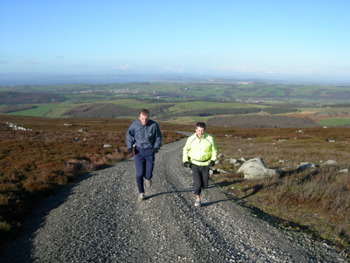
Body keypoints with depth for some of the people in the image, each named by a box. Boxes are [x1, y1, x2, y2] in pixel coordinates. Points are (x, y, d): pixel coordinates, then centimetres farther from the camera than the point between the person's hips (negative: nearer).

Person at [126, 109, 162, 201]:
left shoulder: (154, 125, -11)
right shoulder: (134, 125, -10)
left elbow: (158, 137, 4)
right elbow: (129, 135, 7)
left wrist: (156, 147, -10)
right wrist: (129, 147, -4)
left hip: (150, 151, 0)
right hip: (138, 151, 0)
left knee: (148, 174, -1)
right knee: (139, 174, -4)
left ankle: (147, 178, 38)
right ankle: (141, 193, 15)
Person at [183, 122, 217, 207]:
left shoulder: (210, 139, -9)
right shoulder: (191, 139, -8)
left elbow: (214, 150, 6)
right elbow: (186, 150, 8)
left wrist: (213, 160, -6)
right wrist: (185, 160, -1)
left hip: (205, 165, 1)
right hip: (194, 164, -1)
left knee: (204, 185, 5)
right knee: (197, 182, -13)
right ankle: (198, 199, 5)